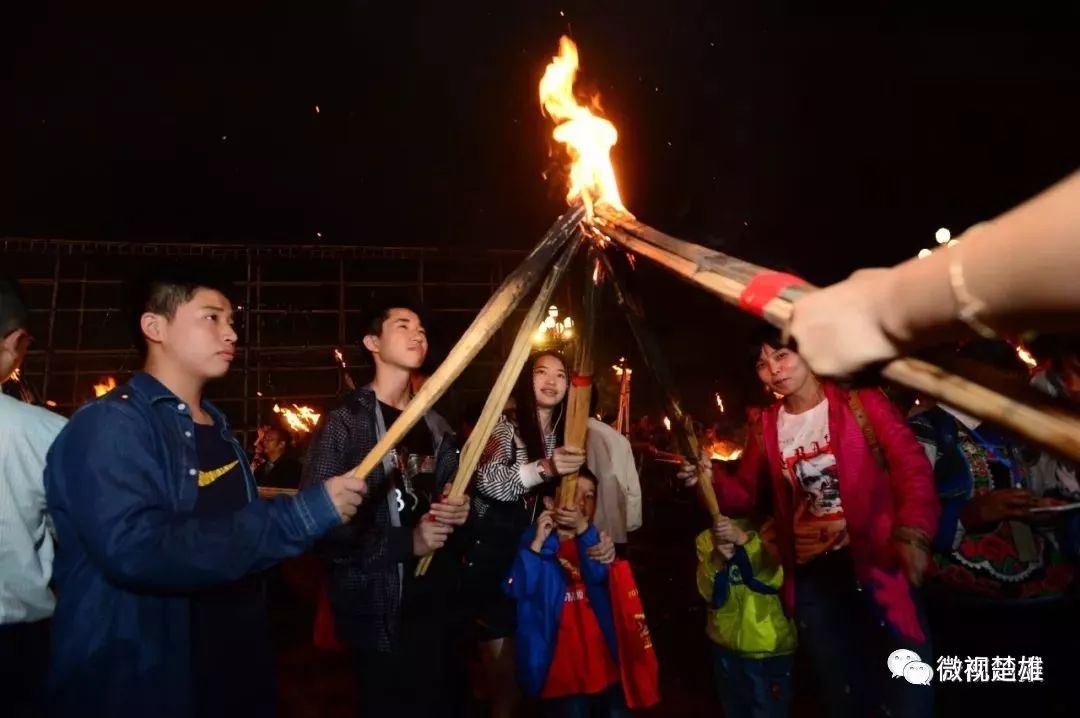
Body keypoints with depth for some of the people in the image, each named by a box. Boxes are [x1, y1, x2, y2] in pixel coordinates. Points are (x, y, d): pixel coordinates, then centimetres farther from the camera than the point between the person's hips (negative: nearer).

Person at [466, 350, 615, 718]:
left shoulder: (566, 436, 9)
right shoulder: (503, 425, -5)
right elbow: (487, 482, -22)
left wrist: (599, 537, -11)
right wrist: (543, 468, -39)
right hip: (493, 562, -4)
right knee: (503, 671, 5)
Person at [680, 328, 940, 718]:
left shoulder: (862, 403, -3)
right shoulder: (766, 429, 8)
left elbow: (911, 466, -11)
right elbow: (747, 496, 10)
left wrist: (912, 533, -27)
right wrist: (712, 479, -12)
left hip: (877, 565, -3)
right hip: (811, 577, 4)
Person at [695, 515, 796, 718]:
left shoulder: (769, 529, -9)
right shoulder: (707, 539, -1)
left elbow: (775, 578, -22)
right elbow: (708, 592, -9)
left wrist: (744, 539, -37)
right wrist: (717, 559, -28)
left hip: (769, 647, -3)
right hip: (726, 646, 3)